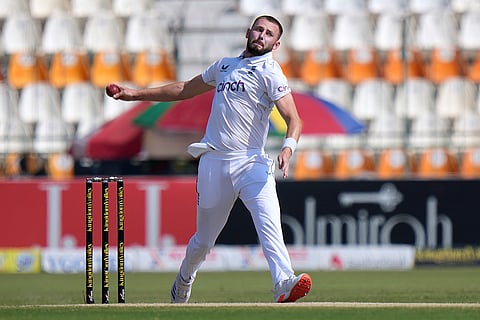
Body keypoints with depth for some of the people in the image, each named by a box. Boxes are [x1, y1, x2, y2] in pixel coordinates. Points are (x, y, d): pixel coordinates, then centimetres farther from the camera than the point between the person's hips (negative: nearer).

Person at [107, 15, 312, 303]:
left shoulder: (270, 72, 1)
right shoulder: (224, 66, 19)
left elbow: (294, 119, -11)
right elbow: (185, 89, 34)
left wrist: (288, 148, -32)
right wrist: (136, 94, 35)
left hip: (251, 162, -4)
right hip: (214, 162, 4)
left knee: (269, 221, -26)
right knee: (205, 238, 12)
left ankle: (284, 285, -40)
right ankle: (182, 286, 37)